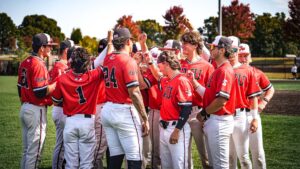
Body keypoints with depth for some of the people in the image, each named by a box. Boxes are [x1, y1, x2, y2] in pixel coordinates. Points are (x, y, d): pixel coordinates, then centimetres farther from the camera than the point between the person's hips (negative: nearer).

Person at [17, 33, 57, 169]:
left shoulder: (25, 62, 10)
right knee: (34, 152, -2)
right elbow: (41, 92, -22)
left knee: (26, 150, 17)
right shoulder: (38, 65, -17)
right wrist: (57, 83, -11)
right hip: (36, 110, -9)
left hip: (24, 108, 9)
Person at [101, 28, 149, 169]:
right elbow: (134, 93, -17)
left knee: (115, 156, 13)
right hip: (124, 112, -7)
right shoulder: (128, 61, -13)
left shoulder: (107, 59, 6)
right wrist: (145, 118, -12)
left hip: (107, 110, 7)